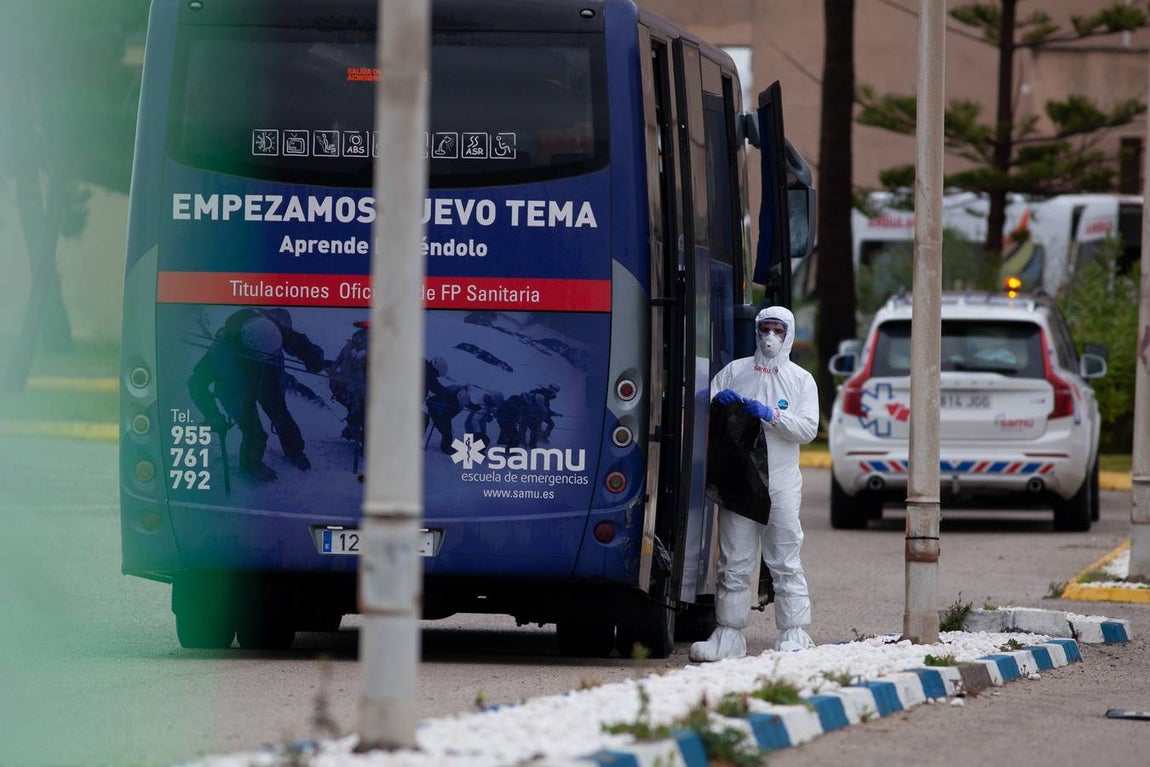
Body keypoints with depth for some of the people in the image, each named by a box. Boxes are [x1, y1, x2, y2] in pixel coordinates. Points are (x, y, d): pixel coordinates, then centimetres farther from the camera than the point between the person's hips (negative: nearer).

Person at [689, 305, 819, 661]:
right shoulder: (734, 372, 13)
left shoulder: (801, 380, 10)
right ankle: (729, 635, 5)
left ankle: (794, 635, 0)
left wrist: (771, 416, -15)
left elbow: (808, 428, -1)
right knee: (734, 563, 2)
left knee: (786, 562, -3)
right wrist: (717, 401, -12)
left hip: (781, 482, -1)